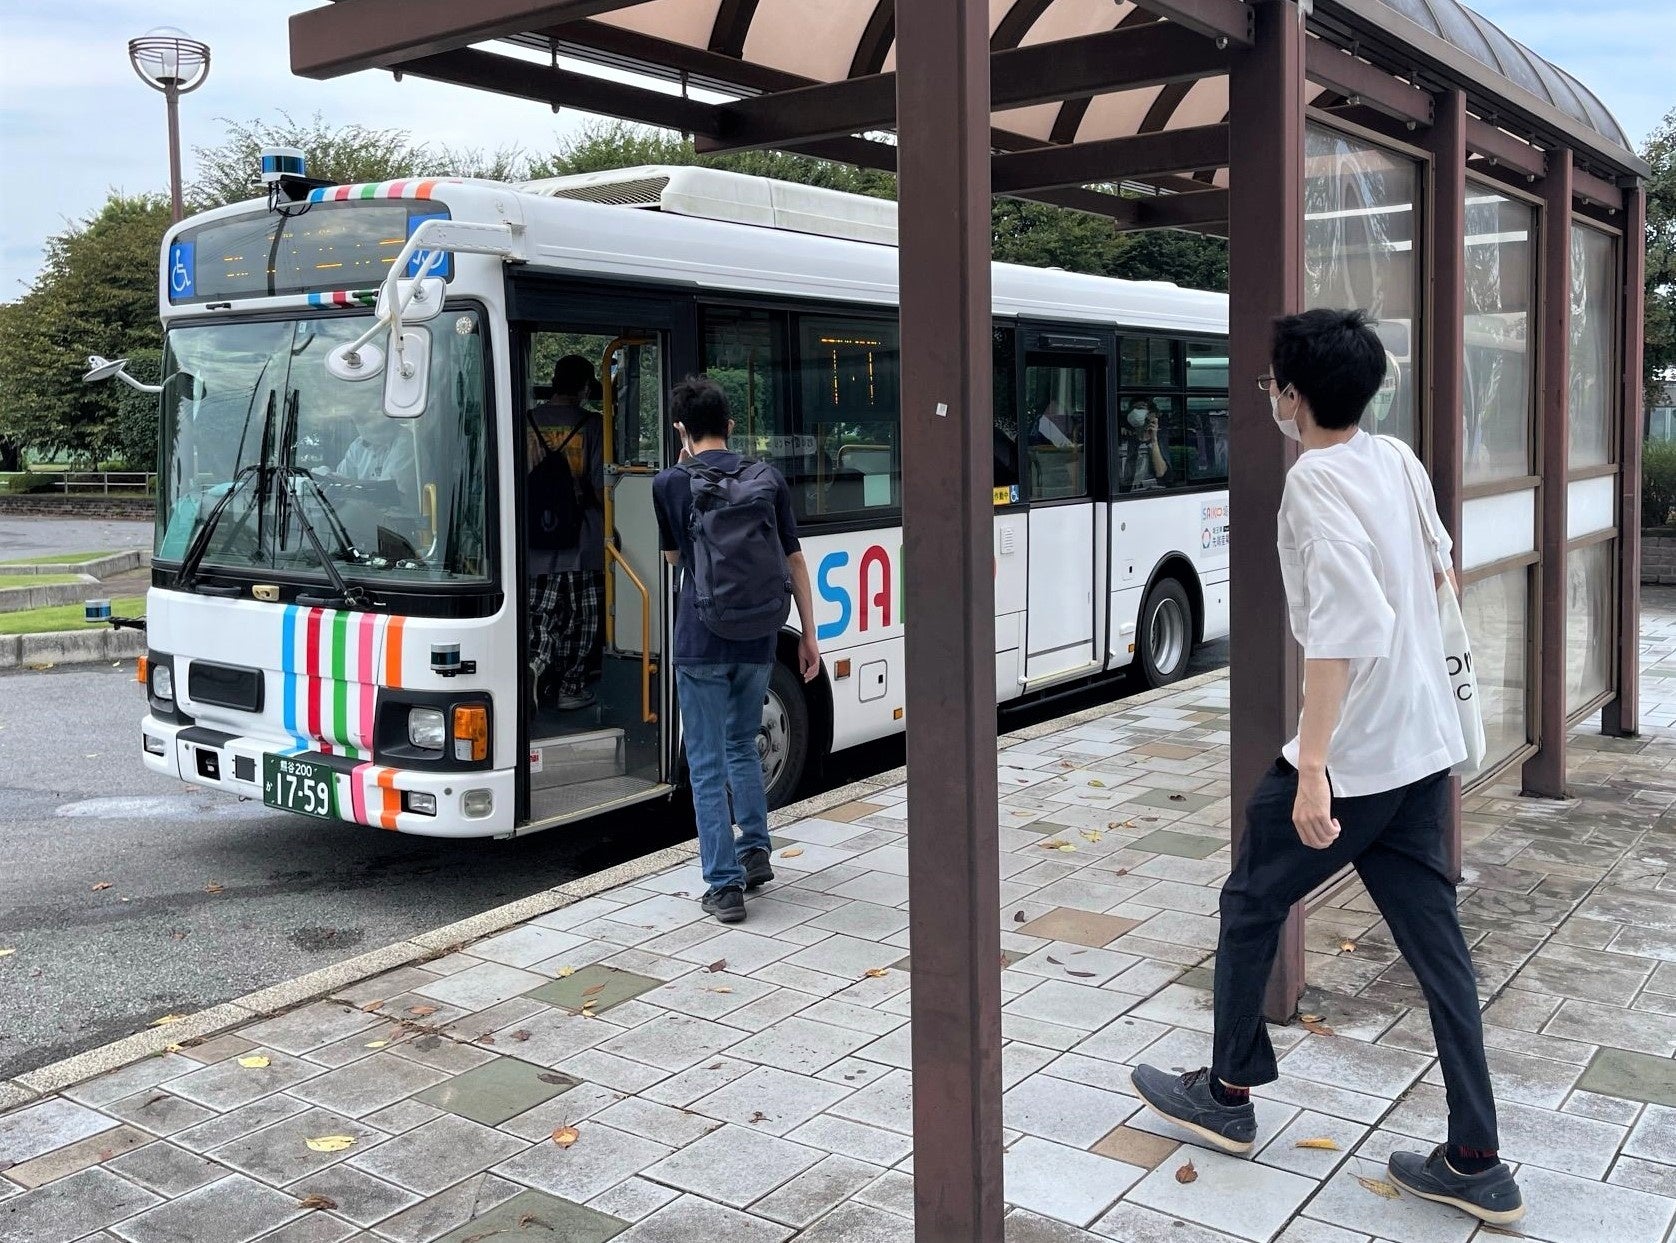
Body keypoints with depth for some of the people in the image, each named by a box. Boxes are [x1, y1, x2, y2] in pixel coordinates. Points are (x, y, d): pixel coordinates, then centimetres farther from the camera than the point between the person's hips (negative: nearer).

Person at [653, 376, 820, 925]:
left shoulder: (669, 483, -4)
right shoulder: (768, 478, 3)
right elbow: (794, 560, 6)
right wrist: (809, 633, 12)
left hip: (700, 641, -3)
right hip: (756, 638, 3)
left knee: (707, 764, 4)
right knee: (742, 745, 24)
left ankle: (725, 885, 4)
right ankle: (756, 850, 24)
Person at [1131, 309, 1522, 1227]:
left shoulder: (1316, 480, -17)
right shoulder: (1399, 461, 8)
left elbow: (1347, 625, -27)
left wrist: (1312, 764, -27)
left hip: (1350, 754, -8)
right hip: (1424, 746, 8)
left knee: (1251, 904, 12)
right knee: (1434, 939, 11)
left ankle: (1227, 1095, 27)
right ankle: (1476, 1163, 15)